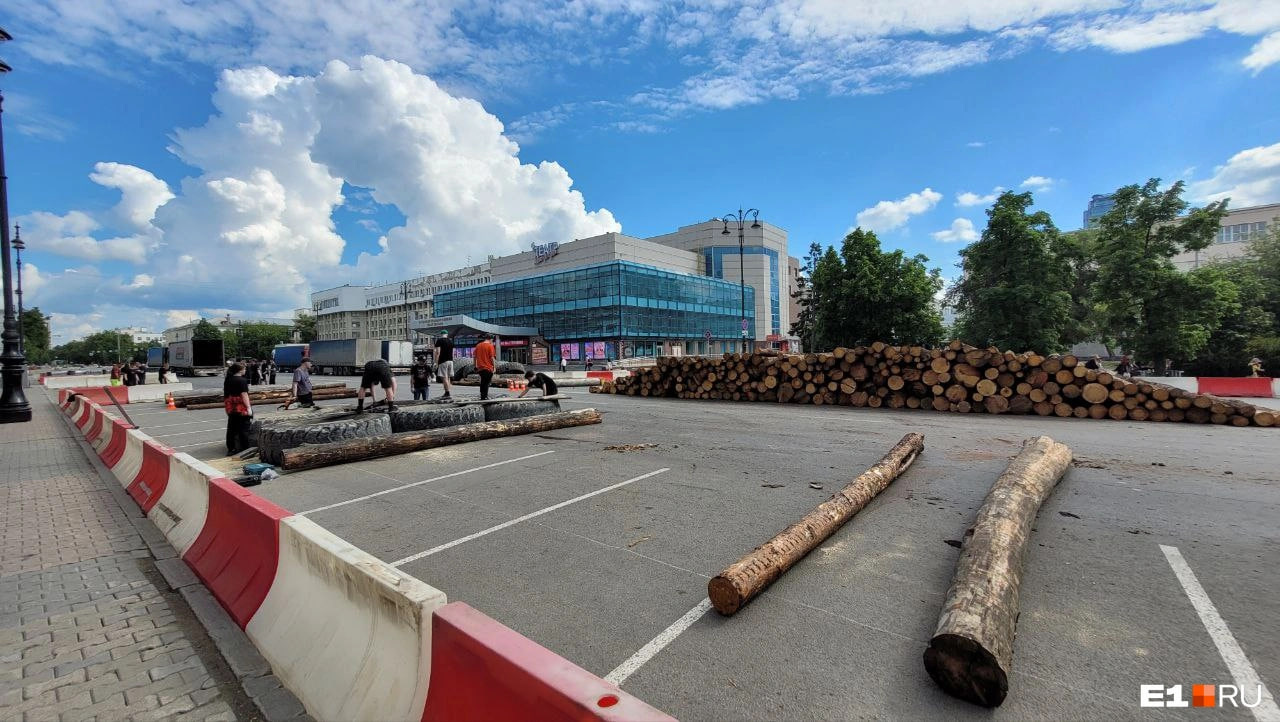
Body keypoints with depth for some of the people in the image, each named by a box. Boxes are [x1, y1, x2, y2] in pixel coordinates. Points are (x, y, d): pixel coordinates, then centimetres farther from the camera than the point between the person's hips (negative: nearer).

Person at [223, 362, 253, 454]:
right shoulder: (242, 380, -12)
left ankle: (231, 449, 18)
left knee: (231, 429, 13)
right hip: (242, 408, -7)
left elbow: (225, 395, 18)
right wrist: (249, 407, -18)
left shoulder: (227, 381, 11)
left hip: (230, 408, 7)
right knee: (244, 429, -1)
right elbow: (244, 395, -18)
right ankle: (245, 449, 2)